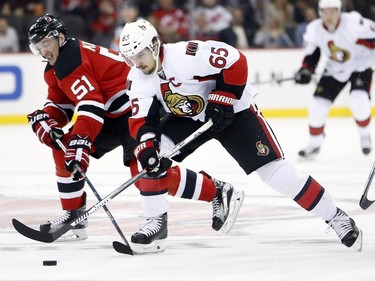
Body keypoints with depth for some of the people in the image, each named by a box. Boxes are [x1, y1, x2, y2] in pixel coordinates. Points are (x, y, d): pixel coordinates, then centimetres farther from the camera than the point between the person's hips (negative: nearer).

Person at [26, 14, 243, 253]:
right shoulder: (54, 69, 13)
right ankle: (73, 214, 16)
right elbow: (60, 103, 18)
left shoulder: (73, 60, -21)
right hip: (112, 115, 11)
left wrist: (80, 142, -38)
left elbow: (91, 105, -31)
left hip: (137, 108, -11)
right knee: (64, 149, 8)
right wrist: (44, 119, -5)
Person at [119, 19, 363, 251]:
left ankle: (335, 217, -3)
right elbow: (141, 120, -10)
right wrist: (147, 147, -29)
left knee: (273, 170, -13)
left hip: (232, 110, -6)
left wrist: (221, 100, -24)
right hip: (188, 118, 6)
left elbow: (235, 62, -27)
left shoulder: (186, 55, -30)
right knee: (148, 158, -14)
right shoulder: (137, 80, -10)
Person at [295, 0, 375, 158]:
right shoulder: (314, 29, -13)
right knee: (318, 106, -3)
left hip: (360, 66, -4)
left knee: (358, 102, -25)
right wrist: (306, 70, -16)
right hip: (334, 71, 4)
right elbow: (311, 54, 0)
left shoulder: (353, 23, -29)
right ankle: (315, 144, 18)